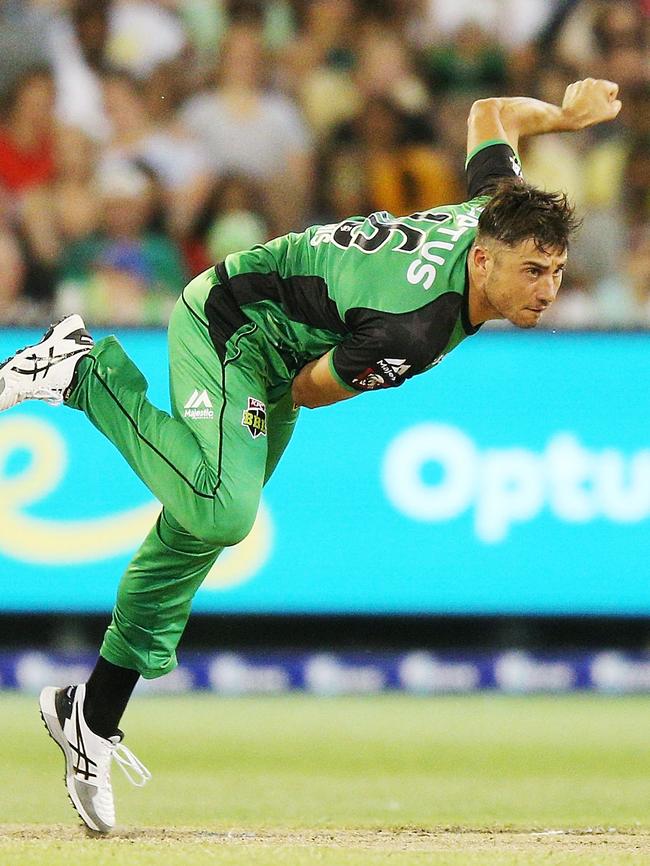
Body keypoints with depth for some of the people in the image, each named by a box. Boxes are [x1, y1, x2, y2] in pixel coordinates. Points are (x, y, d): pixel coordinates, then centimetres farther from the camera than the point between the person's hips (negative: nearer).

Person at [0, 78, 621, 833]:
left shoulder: (497, 213, -15)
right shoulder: (414, 329, -36)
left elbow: (491, 114, 4)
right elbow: (309, 388, -19)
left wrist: (567, 113, 19)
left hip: (268, 360, 9)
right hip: (226, 330, -9)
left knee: (195, 535, 12)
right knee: (221, 509, -31)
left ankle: (94, 714, 22)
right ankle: (87, 373, -10)